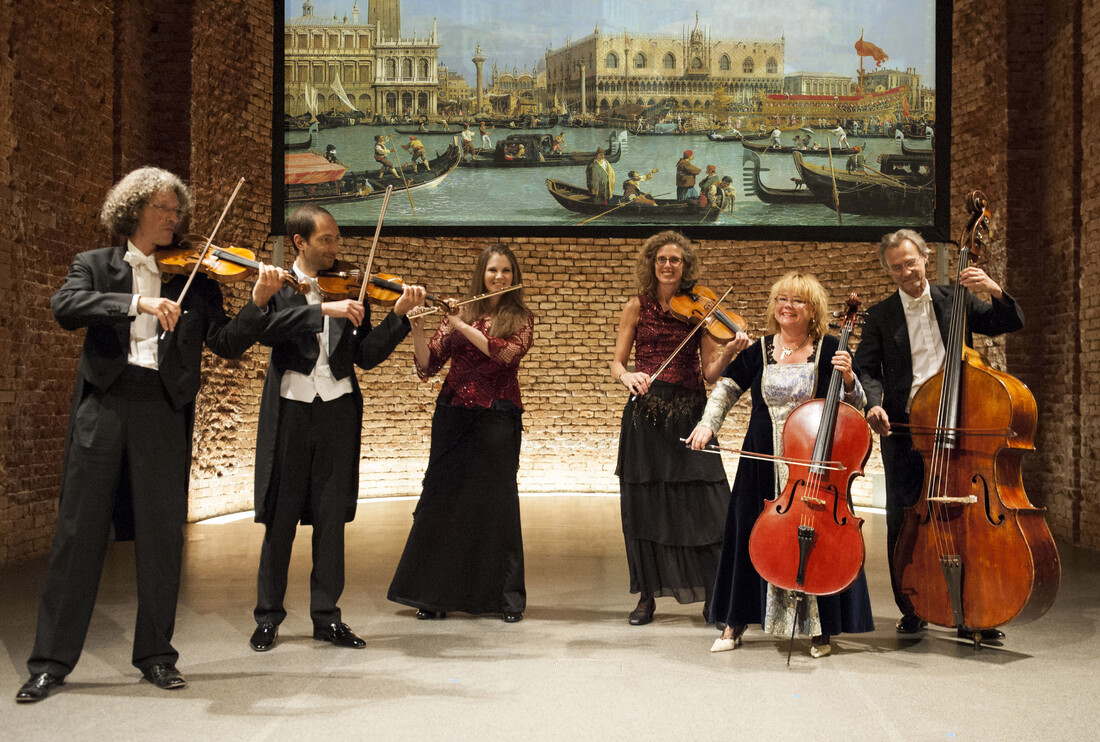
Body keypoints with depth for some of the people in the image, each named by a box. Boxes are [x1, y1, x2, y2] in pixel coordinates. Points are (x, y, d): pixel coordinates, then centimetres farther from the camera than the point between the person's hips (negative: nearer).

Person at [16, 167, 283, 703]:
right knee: (78, 532, 2)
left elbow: (227, 344, 3)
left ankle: (156, 654, 18)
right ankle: (51, 660, 13)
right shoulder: (94, 265, 11)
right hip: (103, 404, -1)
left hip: (164, 410, 1)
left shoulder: (194, 280, 13)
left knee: (161, 537, 5)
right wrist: (137, 303, -23)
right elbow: (66, 308, -10)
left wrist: (258, 303, -13)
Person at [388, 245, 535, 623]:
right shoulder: (458, 313, 8)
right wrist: (417, 327, -15)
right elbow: (427, 365, 1)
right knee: (442, 498, 4)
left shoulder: (521, 318, 5)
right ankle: (434, 594, 15)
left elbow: (506, 352, -16)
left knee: (497, 502, 0)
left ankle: (506, 597, 11)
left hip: (497, 419, -2)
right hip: (453, 417, 2)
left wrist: (462, 326, -15)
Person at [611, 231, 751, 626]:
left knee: (706, 505, -5)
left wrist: (730, 351, -20)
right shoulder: (637, 307, 6)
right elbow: (616, 364, 6)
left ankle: (713, 595, 7)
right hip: (645, 414, 1)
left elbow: (709, 371, -1)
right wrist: (627, 375, -16)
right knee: (643, 506, 4)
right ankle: (647, 595, 18)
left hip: (689, 414, 0)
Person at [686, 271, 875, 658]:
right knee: (753, 537, 8)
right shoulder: (759, 350, 4)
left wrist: (848, 377, -18)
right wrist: (707, 424, -5)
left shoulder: (830, 349, -1)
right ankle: (735, 623, 21)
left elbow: (856, 405, 1)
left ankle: (820, 629, 17)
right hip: (764, 464, 2)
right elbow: (726, 389, 9)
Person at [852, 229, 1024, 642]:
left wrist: (996, 292, -10)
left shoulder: (956, 301, 10)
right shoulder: (880, 316, 7)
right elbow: (866, 369, 2)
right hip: (903, 428, 0)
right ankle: (912, 611, 17)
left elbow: (1009, 324, 9)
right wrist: (874, 404, -17)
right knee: (903, 521, 3)